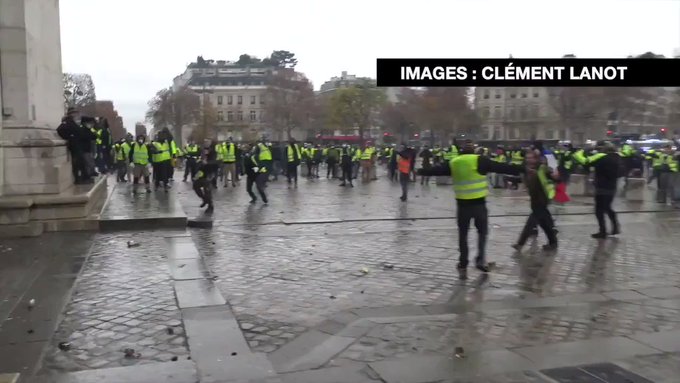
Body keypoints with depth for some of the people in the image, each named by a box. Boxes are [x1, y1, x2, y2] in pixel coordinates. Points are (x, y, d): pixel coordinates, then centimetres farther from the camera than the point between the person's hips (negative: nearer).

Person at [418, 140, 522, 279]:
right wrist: (521, 169, -3)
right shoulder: (480, 160, -4)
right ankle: (480, 259, 2)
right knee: (482, 231, 14)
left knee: (463, 234, 11)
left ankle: (463, 265, 11)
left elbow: (436, 170, 18)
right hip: (478, 203, -2)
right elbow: (501, 167, -7)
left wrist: (421, 171, 35)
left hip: (462, 204, 2)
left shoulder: (453, 163, 6)